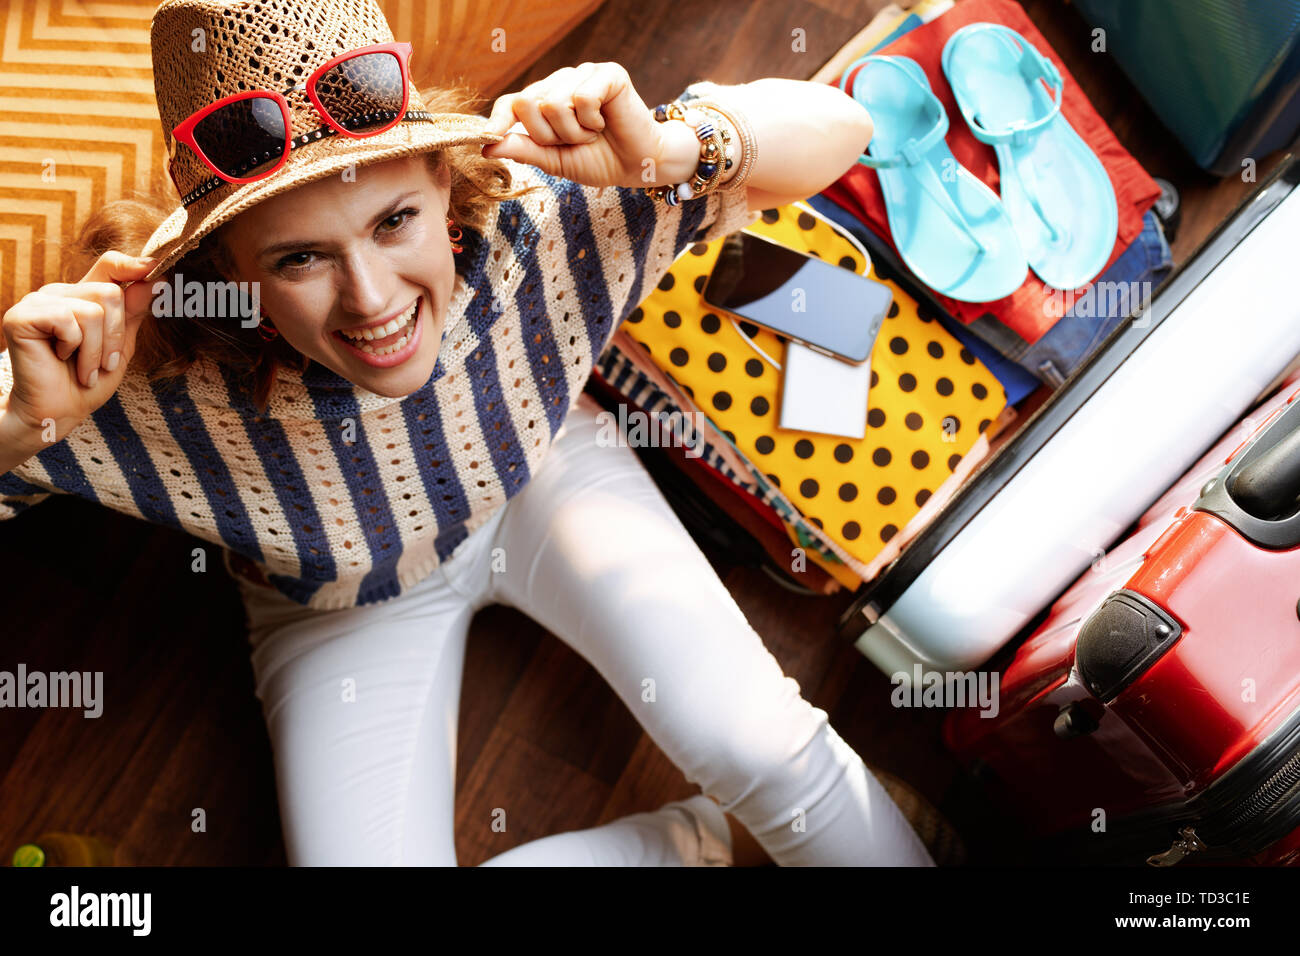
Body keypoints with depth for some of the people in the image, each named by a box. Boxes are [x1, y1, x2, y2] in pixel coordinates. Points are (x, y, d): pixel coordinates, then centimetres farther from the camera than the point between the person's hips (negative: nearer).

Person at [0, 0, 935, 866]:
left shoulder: (531, 220, -33)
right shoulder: (161, 390, -35)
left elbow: (834, 126, -28)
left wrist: (669, 149, -48)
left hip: (540, 481, 0)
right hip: (345, 611, 1)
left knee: (758, 743, -17)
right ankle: (723, 839, 6)